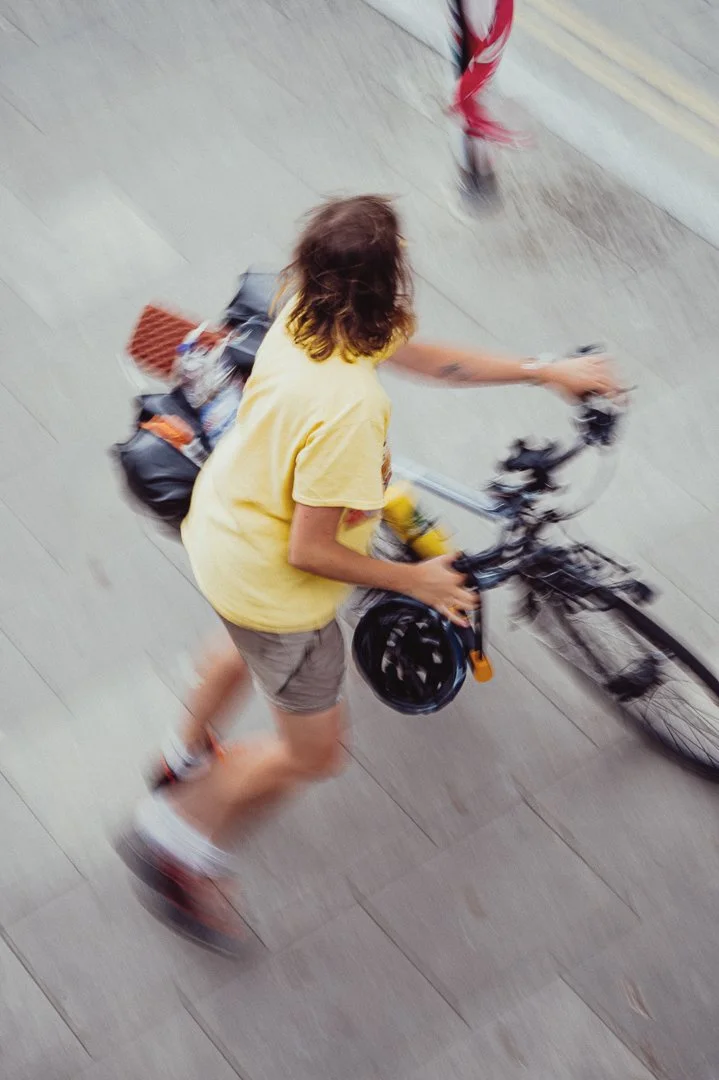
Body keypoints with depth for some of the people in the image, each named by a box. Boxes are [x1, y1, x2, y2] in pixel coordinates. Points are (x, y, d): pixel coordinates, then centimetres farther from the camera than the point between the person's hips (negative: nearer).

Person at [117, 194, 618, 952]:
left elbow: (420, 357, 3)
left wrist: (544, 372, 6)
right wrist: (415, 582, -17)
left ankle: (188, 759, 65)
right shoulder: (347, 406, -40)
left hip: (221, 528, 9)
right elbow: (309, 552, -31)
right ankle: (181, 838, 27)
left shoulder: (301, 317, -14)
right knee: (313, 755, 14)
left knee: (250, 651, 40)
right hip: (275, 590, -8)